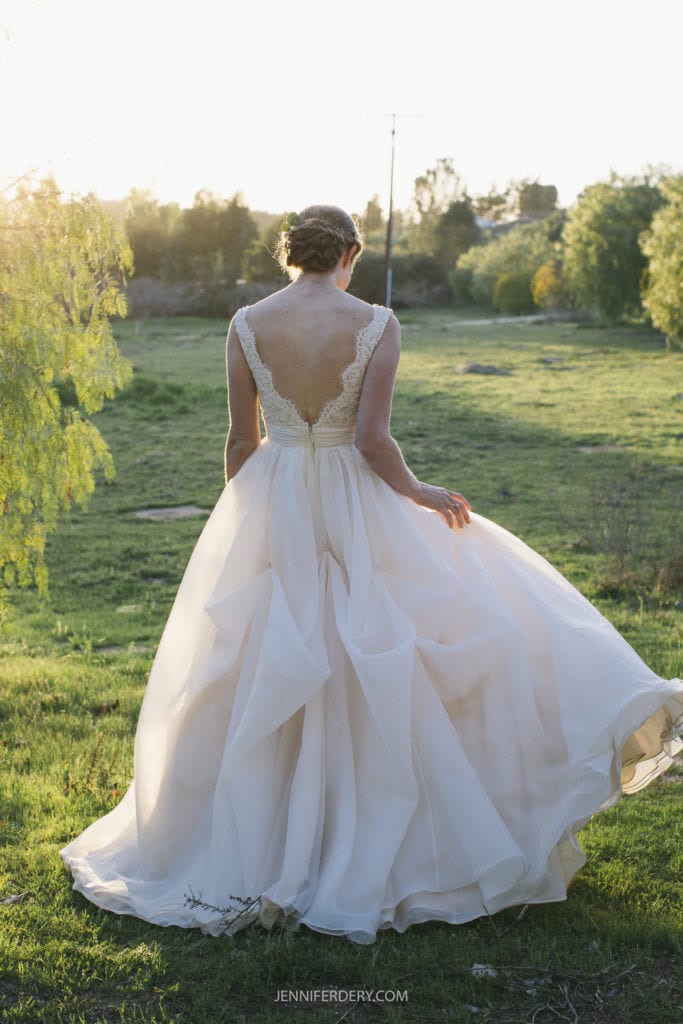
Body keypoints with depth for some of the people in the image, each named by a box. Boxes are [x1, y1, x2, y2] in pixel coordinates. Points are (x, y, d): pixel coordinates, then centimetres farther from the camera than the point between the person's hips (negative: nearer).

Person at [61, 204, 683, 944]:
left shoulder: (247, 324, -2)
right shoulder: (376, 325, -9)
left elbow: (241, 440, 1)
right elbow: (372, 439, -14)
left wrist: (237, 525, 13)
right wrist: (418, 494, 3)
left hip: (267, 517, 3)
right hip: (354, 512, -2)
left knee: (257, 684, 13)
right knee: (376, 671, 12)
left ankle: (246, 849, 24)